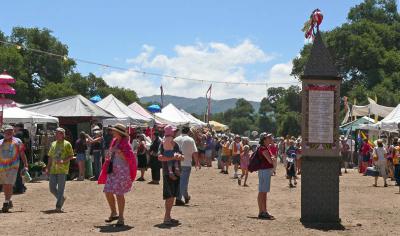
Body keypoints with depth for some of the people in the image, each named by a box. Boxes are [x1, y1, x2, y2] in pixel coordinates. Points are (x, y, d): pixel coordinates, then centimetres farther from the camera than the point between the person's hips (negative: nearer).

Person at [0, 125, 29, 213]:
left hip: (13, 166, -4)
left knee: (9, 185, -12)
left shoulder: (17, 141, 4)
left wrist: (25, 166, -2)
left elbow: (22, 154, 5)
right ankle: (9, 202, 30)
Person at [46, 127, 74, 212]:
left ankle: (58, 206, -1)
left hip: (62, 169, -6)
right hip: (53, 169, 6)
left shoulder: (67, 144, -1)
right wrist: (48, 167, 13)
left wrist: (63, 161, -19)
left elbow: (71, 156, -4)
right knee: (52, 188, 4)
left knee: (61, 188, -5)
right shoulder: (53, 144, 16)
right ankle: (62, 198, 28)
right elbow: (50, 156, 20)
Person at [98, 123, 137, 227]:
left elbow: (129, 158, -18)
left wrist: (118, 151, -23)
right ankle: (114, 213, 25)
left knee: (119, 194, -5)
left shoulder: (125, 143, -11)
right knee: (108, 192, 7)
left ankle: (121, 218, 7)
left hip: (122, 171, -8)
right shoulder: (114, 141, 12)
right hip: (112, 170, 8)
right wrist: (109, 157, 7)